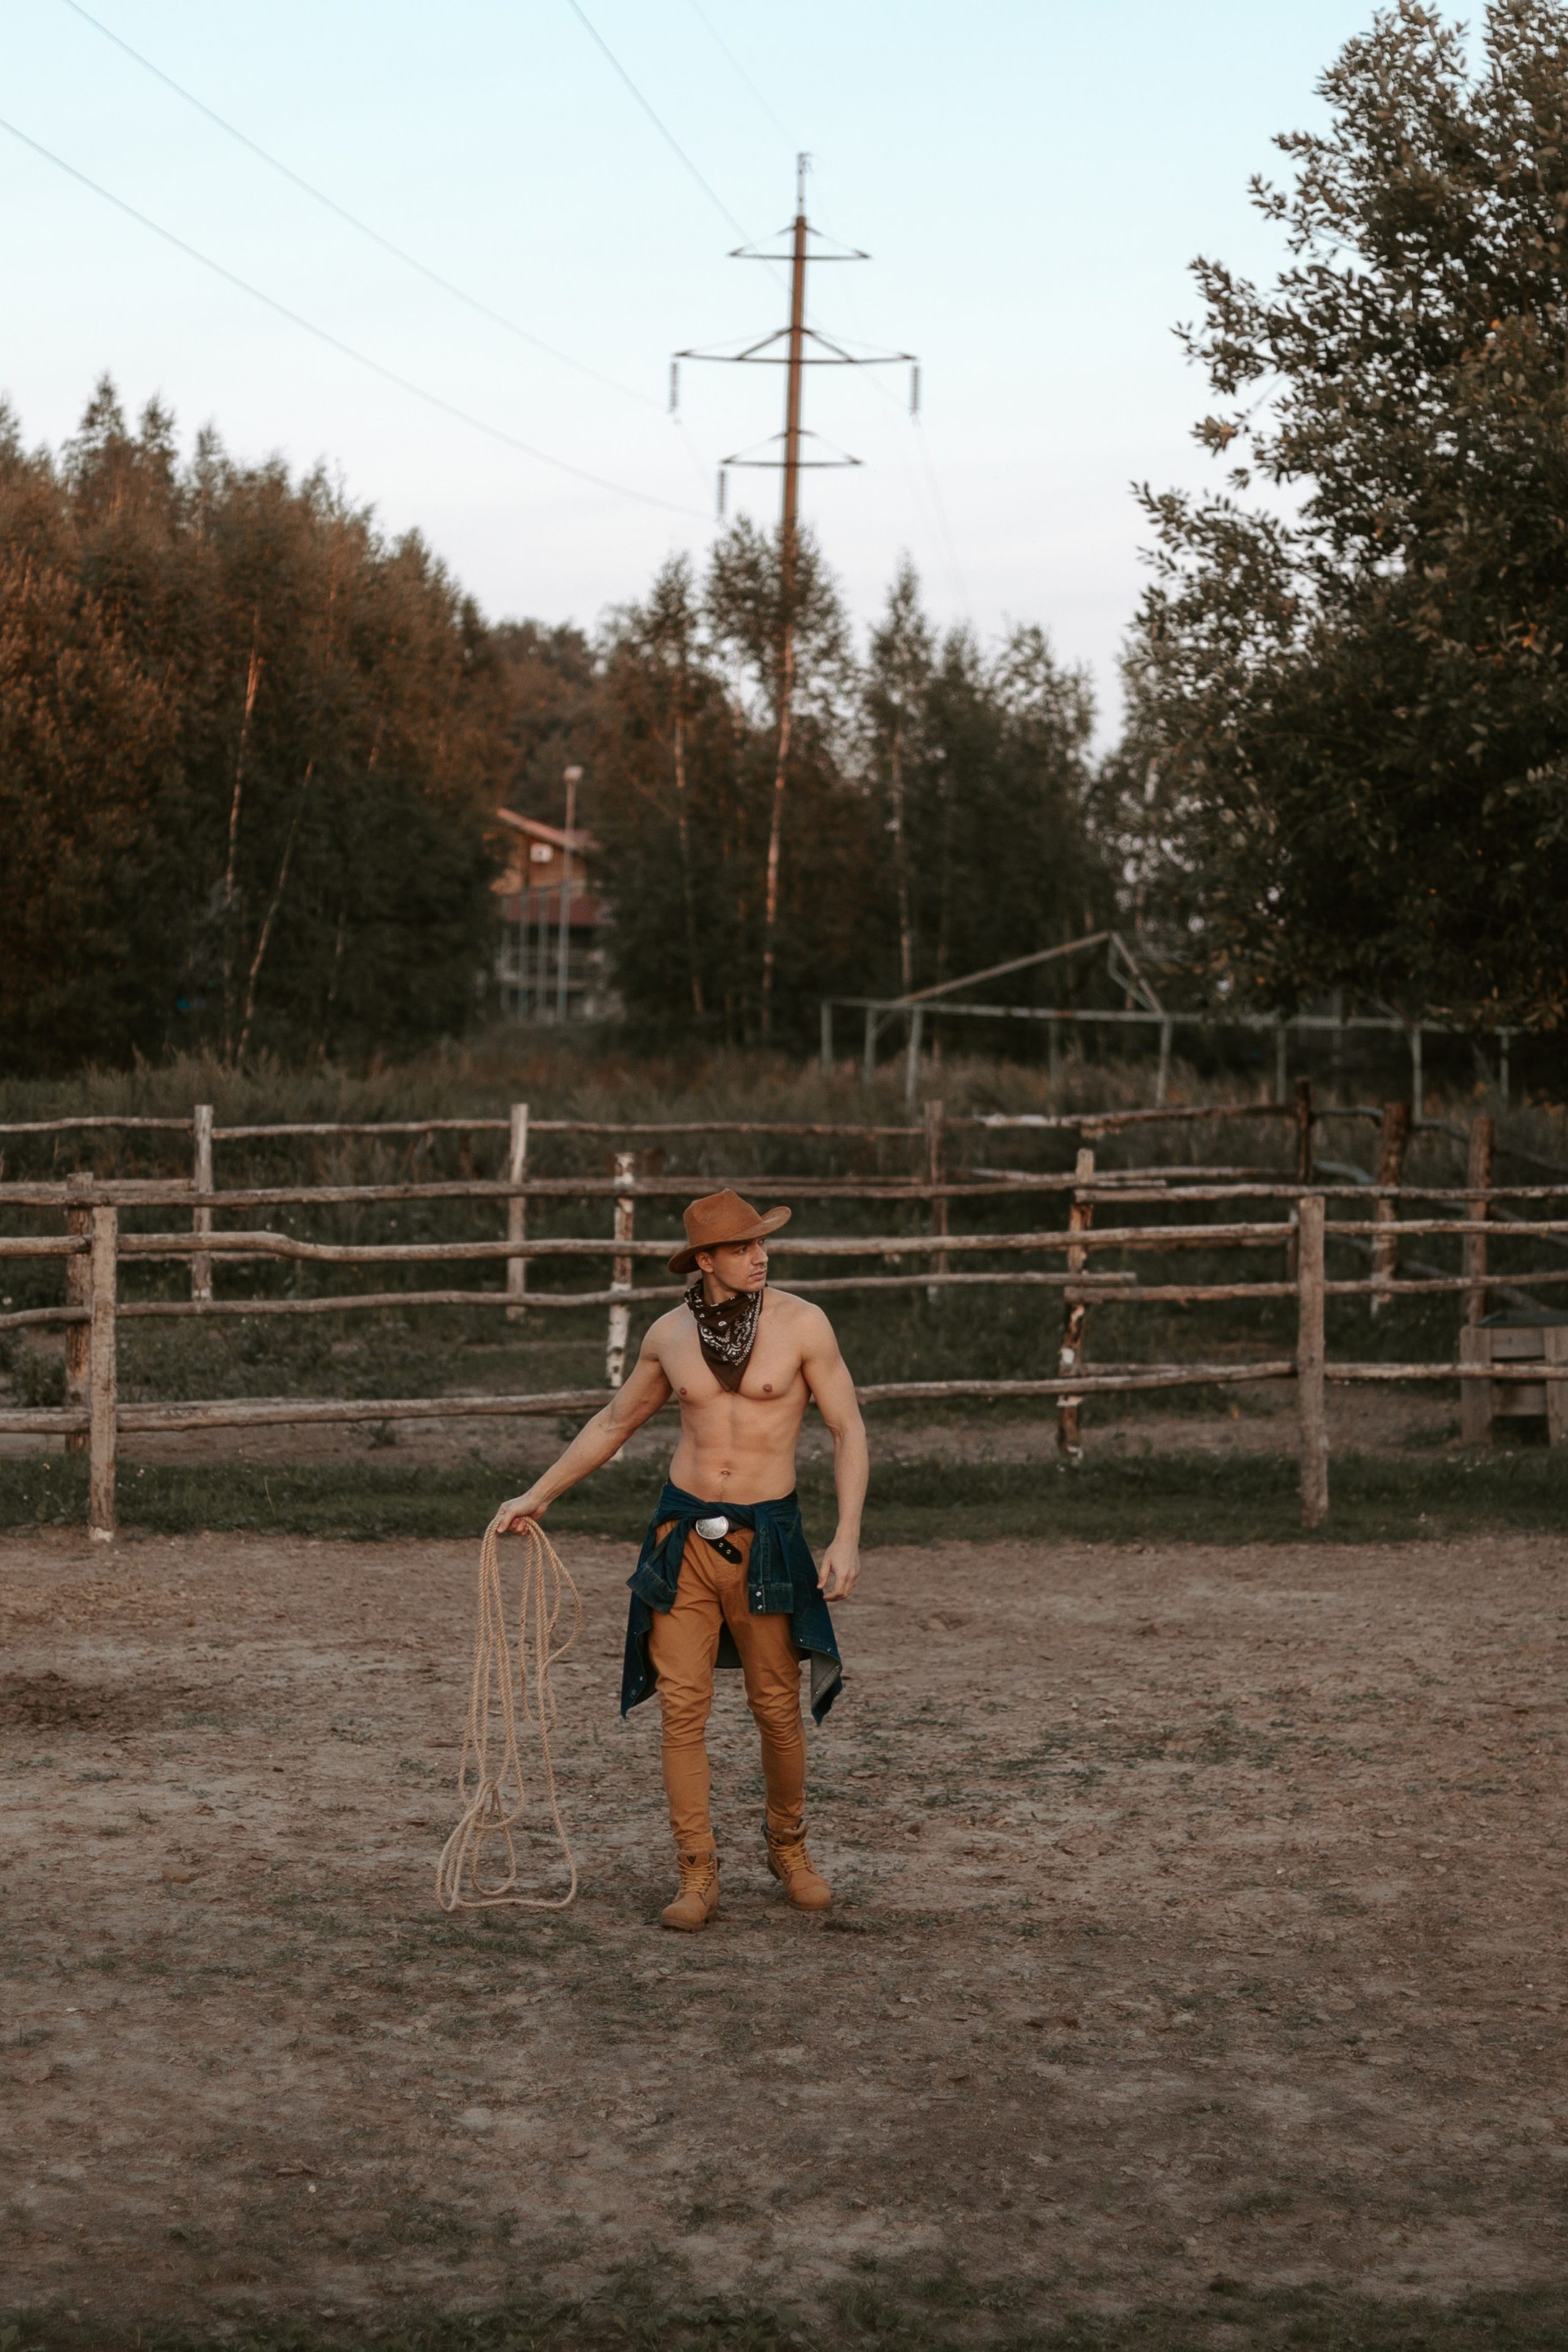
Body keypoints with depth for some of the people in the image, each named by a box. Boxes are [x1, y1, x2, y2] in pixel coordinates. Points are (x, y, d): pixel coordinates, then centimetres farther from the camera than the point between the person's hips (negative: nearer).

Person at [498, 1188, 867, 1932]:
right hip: (684, 1533, 2)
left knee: (778, 1708, 6)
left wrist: (847, 1537, -13)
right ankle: (698, 1875, 5)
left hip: (765, 1537, -2)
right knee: (682, 1707, -2)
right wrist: (538, 1495, 18)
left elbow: (849, 1430, -4)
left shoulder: (802, 1324, -7)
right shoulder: (671, 1334, 3)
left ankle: (788, 1848, 29)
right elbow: (614, 1422, 18)